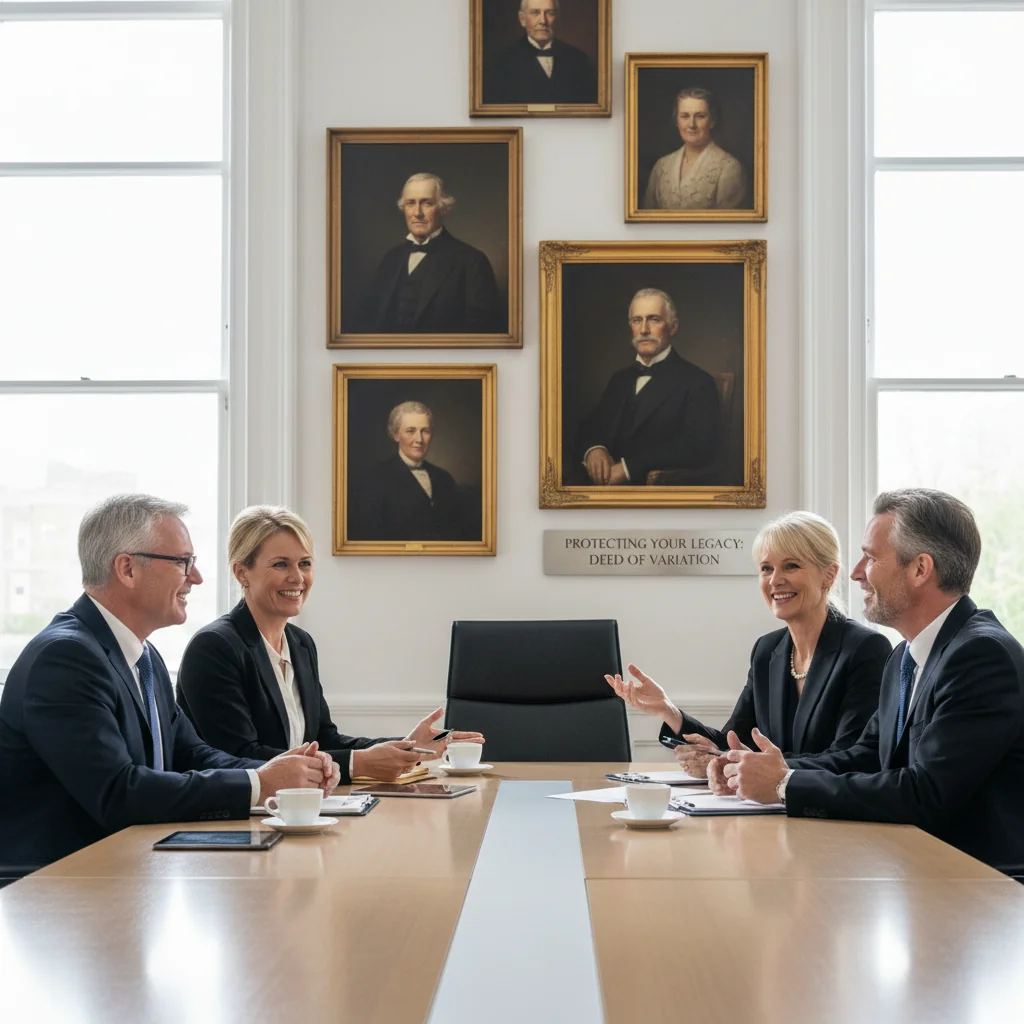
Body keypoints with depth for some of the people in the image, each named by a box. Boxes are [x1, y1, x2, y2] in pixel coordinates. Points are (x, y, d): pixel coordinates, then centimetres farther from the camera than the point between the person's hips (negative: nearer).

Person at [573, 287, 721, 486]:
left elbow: (698, 445, -13)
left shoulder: (697, 382, 0)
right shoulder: (620, 378, 22)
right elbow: (589, 428, 17)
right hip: (600, 483, 6)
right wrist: (593, 449, -9)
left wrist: (629, 467, -21)